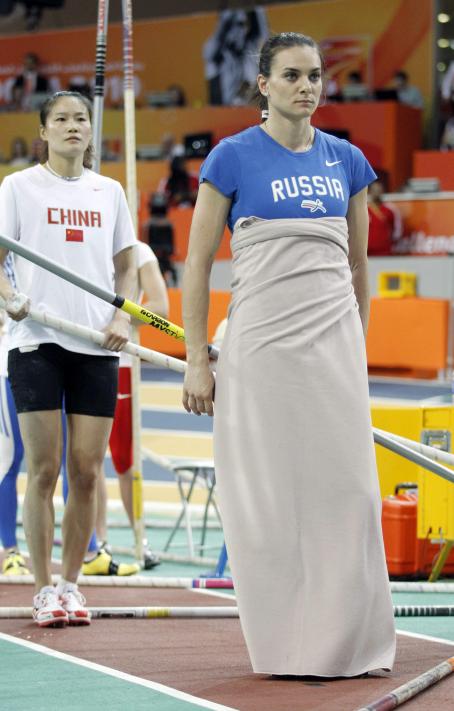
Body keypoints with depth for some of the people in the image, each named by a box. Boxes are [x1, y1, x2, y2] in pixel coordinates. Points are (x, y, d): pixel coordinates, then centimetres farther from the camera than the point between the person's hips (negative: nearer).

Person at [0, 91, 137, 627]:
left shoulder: (109, 191, 13)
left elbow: (126, 265, 18)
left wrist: (122, 318, 2)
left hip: (96, 346, 3)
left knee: (86, 471, 2)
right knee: (44, 468, -4)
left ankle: (70, 583, 12)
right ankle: (44, 589, 2)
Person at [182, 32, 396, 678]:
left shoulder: (347, 159, 9)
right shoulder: (233, 157, -2)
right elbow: (197, 263, -1)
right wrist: (197, 362, -5)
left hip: (334, 345, 4)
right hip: (260, 345, -4)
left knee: (348, 490, 1)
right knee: (269, 495, 0)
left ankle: (347, 644, 11)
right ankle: (286, 645, 9)